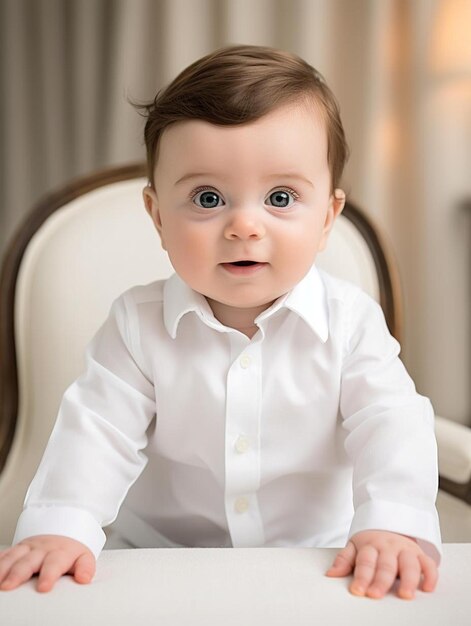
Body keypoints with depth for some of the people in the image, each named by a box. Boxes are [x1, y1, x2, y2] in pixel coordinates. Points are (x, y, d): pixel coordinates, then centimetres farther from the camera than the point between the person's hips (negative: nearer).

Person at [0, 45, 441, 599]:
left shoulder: (350, 321, -9)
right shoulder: (139, 323, -8)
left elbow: (390, 422, -13)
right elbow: (98, 427, -8)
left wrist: (393, 523, -30)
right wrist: (59, 526, -23)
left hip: (317, 556, 2)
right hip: (160, 552, -1)